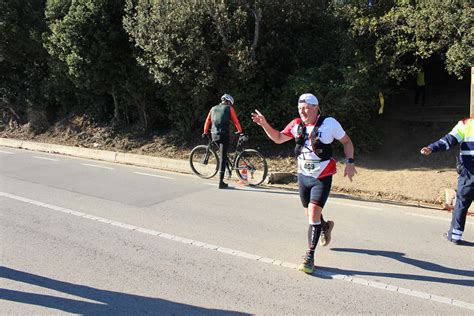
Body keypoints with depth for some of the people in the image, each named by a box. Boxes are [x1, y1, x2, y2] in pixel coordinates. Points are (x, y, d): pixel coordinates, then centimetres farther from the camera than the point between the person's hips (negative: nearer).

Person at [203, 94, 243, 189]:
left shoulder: (213, 108, 16)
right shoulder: (229, 108, 6)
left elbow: (207, 121, 18)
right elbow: (235, 121, 6)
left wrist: (205, 132, 30)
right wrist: (240, 131, 19)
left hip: (214, 135, 4)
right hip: (224, 134, -4)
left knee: (222, 153, 31)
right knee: (223, 157, -3)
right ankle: (221, 182, -5)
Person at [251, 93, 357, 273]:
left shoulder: (329, 123, -12)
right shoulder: (296, 125, -3)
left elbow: (346, 141, 0)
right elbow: (278, 138, 8)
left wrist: (350, 162, -10)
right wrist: (264, 124, -6)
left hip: (322, 178, -5)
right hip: (303, 176, 5)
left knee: (313, 214, -14)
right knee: (310, 214, 17)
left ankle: (310, 256, -2)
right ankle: (326, 226, 52)